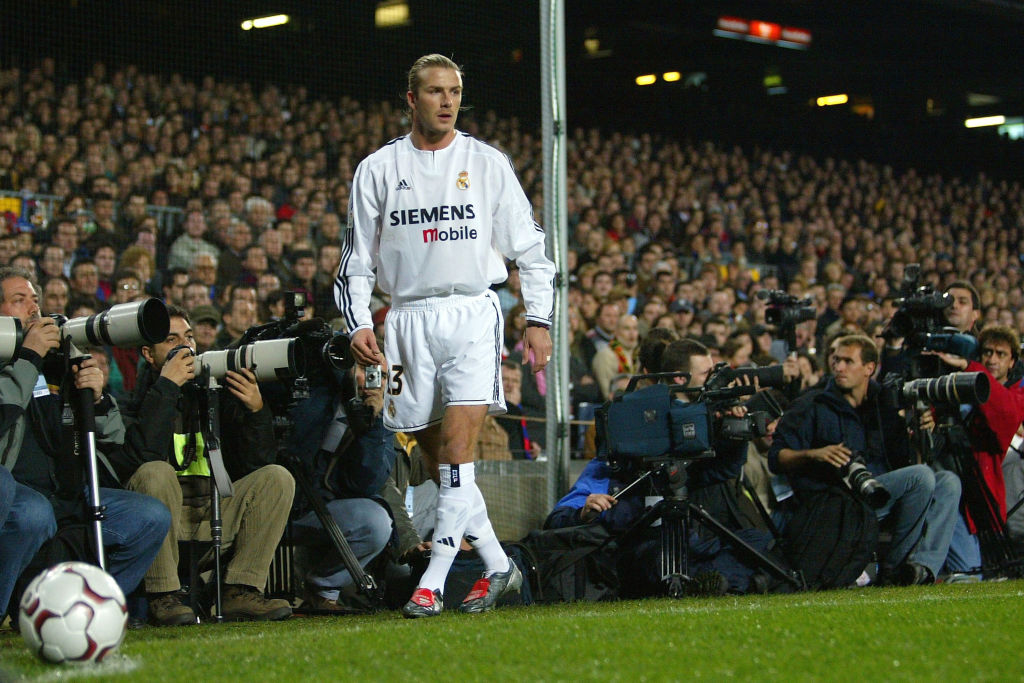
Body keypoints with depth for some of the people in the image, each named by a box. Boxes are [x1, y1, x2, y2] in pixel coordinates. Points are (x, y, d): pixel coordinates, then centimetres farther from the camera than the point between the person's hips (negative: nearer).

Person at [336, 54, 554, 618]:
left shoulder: (488, 164, 6)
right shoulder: (378, 169, 7)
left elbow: (530, 249, 9)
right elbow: (357, 258, 11)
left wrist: (538, 320, 2)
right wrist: (358, 324, -2)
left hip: (472, 313, -2)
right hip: (409, 318, 2)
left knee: (457, 446, -14)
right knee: (437, 454, 4)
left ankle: (433, 581, -14)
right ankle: (497, 565, 17)